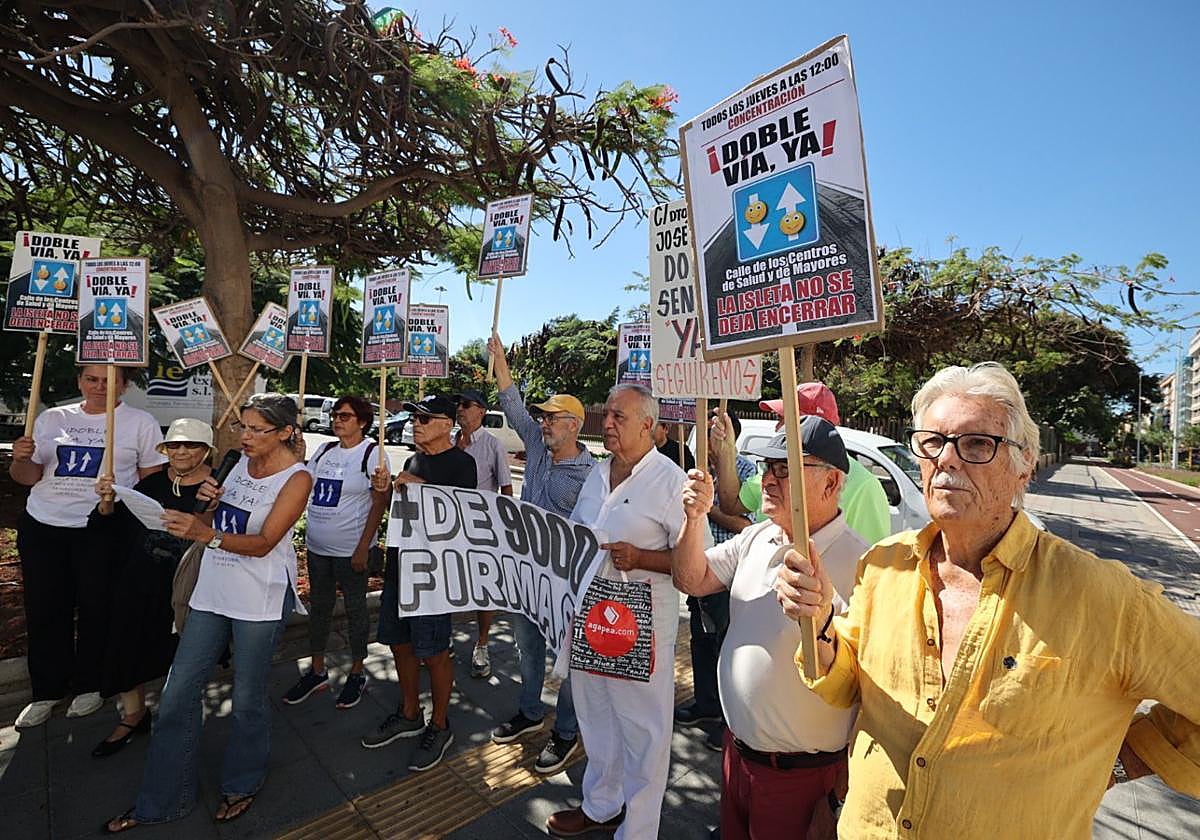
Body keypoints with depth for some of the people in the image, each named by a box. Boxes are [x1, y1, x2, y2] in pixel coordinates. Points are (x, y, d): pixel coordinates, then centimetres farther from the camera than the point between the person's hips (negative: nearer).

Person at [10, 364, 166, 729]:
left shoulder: (140, 422, 0)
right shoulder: (51, 419, 10)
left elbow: (152, 478, 0)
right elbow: (29, 477, 12)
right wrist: (20, 459, -9)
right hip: (42, 527, 4)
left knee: (97, 609, 5)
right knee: (45, 610, 10)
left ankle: (90, 685, 24)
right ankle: (47, 690, 27)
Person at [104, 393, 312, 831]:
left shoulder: (296, 478, -14)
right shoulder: (242, 463, 7)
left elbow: (264, 542, -20)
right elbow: (213, 522, 13)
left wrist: (206, 533, -34)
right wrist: (209, 502, -8)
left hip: (260, 599, -6)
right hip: (213, 590, 7)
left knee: (248, 699, 9)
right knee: (178, 693, 12)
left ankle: (242, 785, 34)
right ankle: (160, 799, 31)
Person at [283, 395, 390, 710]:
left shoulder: (372, 453, -12)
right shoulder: (325, 450, 7)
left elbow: (380, 503, -15)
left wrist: (363, 547, -18)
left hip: (350, 550, -6)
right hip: (317, 546, 7)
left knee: (355, 609, 9)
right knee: (318, 606, 18)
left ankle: (357, 673, 26)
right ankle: (317, 671, 36)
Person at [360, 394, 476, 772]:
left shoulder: (460, 463, -12)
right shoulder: (413, 461, 13)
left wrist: (421, 487, -23)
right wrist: (387, 491, 2)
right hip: (400, 564, 8)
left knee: (433, 652, 2)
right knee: (400, 643, 18)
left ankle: (439, 727, 24)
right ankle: (409, 715, 38)